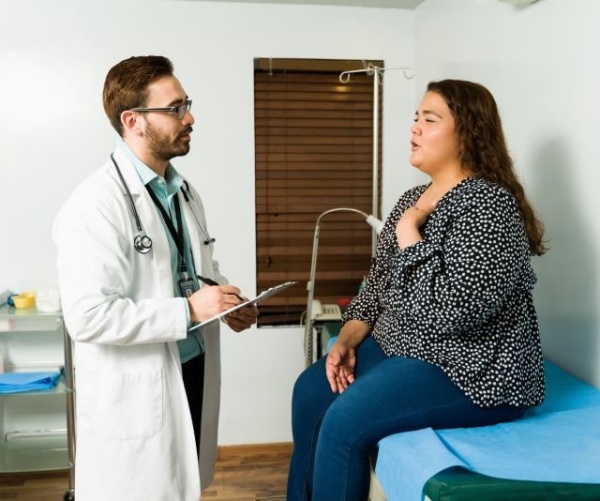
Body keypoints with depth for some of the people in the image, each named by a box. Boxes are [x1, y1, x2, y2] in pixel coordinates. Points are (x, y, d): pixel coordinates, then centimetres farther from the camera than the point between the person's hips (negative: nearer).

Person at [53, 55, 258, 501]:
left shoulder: (184, 191, 9)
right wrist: (188, 310, -23)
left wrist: (225, 300, -2)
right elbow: (88, 317, -25)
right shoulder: (95, 206, -19)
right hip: (135, 394, -7)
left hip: (192, 375, 8)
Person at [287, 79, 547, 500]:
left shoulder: (488, 205, -21)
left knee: (345, 421, -20)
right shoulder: (413, 199, 8)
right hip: (400, 347, 9)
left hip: (471, 371, -9)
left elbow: (448, 311, -31)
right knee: (310, 392, 7)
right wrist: (347, 339, -2)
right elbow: (379, 284, 12)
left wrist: (408, 231, -22)